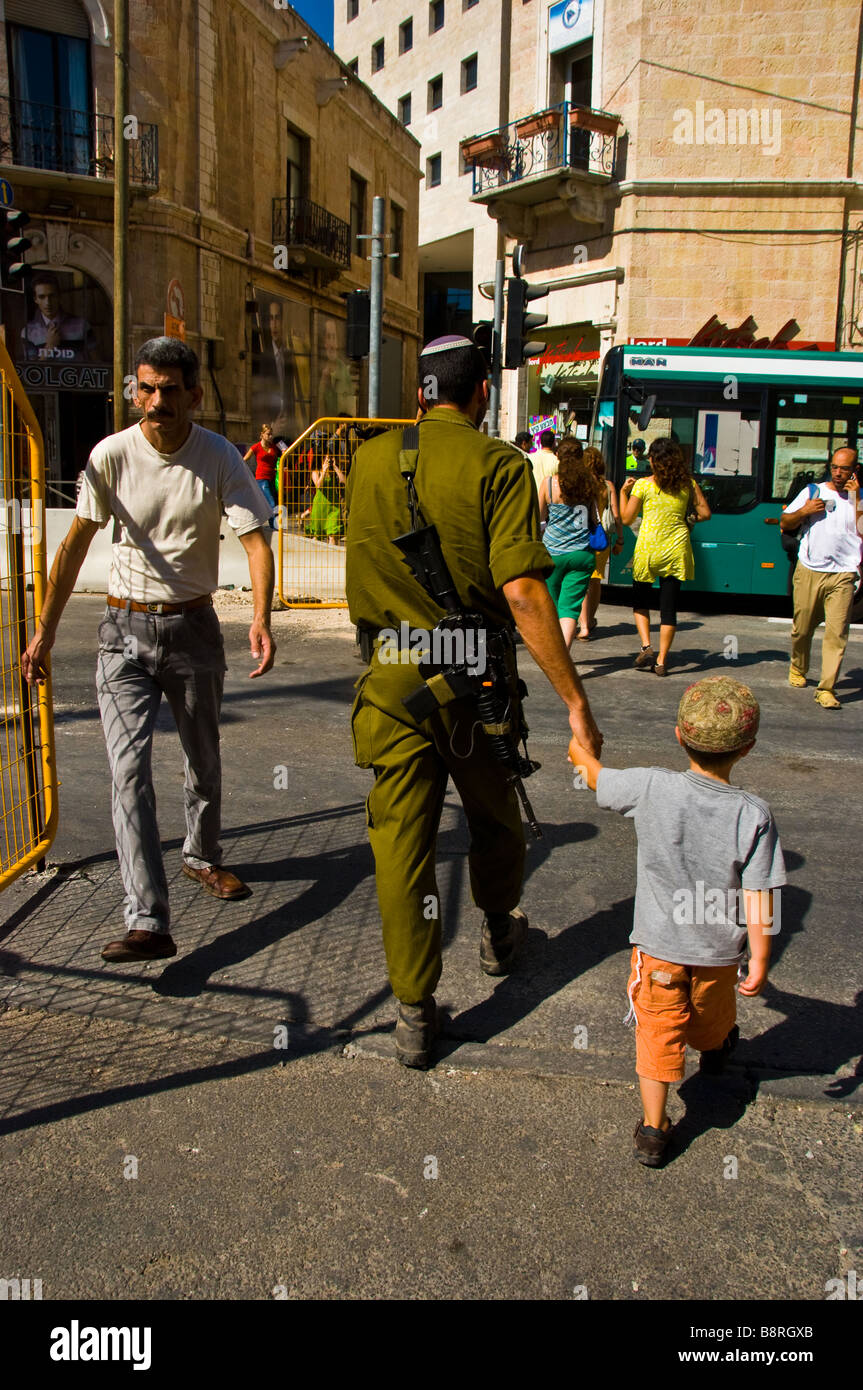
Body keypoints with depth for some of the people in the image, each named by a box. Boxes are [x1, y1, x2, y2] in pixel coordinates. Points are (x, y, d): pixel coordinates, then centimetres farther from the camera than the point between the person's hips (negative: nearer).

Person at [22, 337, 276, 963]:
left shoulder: (220, 457, -7)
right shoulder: (111, 455, -6)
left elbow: (255, 538, -12)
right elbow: (76, 545, 2)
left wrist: (261, 617, -30)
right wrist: (45, 631, 1)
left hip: (194, 628, 1)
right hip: (126, 630, 0)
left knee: (204, 762, 14)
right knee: (129, 770, -12)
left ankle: (202, 856, 43)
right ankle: (148, 923, -12)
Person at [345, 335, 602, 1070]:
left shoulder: (370, 460, 3)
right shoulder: (497, 465, -11)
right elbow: (522, 592, -20)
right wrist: (575, 699, -18)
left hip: (391, 677, 3)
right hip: (473, 680, -2)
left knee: (401, 842, 7)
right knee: (494, 818, 23)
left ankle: (415, 1014, 14)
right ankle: (500, 933, 47)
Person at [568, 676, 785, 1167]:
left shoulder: (652, 787, -22)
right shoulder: (754, 815, -22)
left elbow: (596, 777, -2)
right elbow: (760, 899, -18)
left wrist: (582, 748, 20)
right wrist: (760, 960, -5)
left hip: (659, 945, -1)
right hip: (720, 951, 2)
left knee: (660, 1033, 13)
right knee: (711, 1016, 31)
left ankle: (653, 1131, 18)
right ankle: (717, 1049, 61)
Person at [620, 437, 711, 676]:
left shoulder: (642, 485, -7)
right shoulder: (688, 484, 1)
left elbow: (626, 519, -2)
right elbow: (705, 514, 4)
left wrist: (624, 492, 9)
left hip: (648, 548, -2)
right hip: (677, 549, 2)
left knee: (641, 601, 17)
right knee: (669, 607, 6)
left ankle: (646, 647, 0)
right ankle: (661, 661, 7)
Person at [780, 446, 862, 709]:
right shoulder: (813, 490, 11)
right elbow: (785, 523, 13)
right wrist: (804, 512, -5)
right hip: (809, 571, 2)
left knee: (837, 633, -10)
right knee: (802, 628, 9)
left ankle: (827, 690, -8)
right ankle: (798, 670, 35)